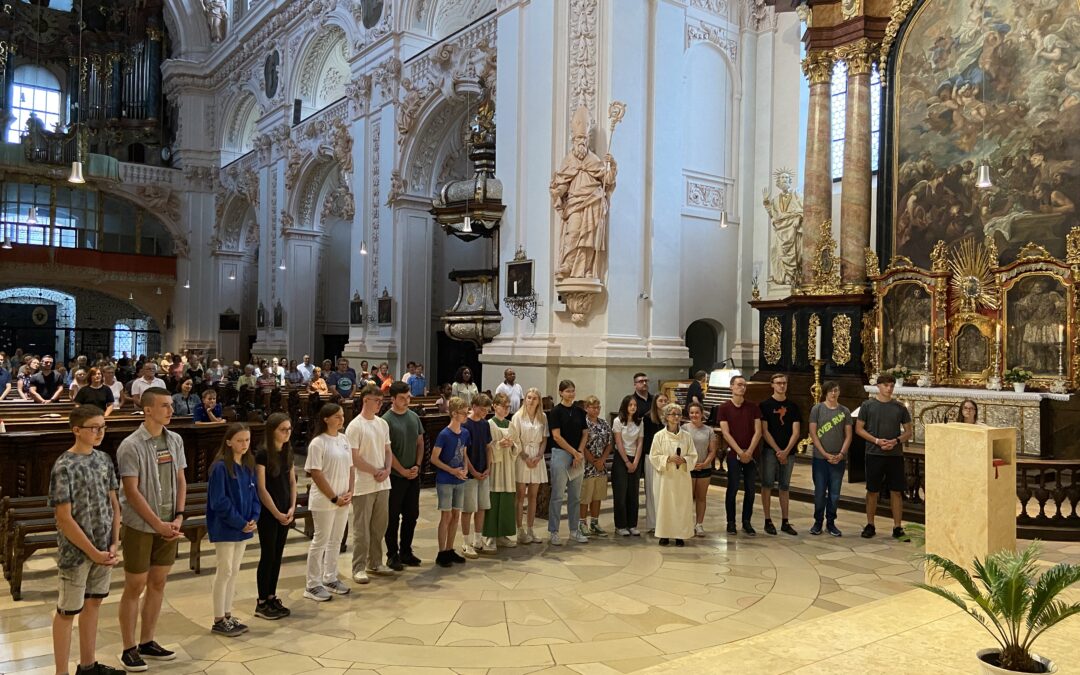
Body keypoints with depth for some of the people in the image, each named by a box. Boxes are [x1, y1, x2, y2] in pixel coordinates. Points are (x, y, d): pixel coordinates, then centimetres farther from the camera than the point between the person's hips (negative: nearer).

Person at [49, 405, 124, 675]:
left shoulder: (104, 459, 2)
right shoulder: (65, 467, -17)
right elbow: (64, 518, -17)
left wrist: (114, 544, -1)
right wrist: (92, 552, -15)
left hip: (103, 549, 6)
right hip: (76, 552, -6)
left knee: (93, 604, 17)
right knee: (67, 611, 7)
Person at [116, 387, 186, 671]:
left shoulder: (175, 440, 3)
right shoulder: (131, 446, -14)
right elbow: (131, 491, -16)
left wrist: (178, 517, -3)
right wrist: (158, 524, -15)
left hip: (168, 525, 5)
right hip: (140, 526, -5)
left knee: (158, 583, 12)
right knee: (135, 587, 4)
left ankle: (147, 642, 26)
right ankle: (129, 649, 16)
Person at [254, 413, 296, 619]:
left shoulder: (288, 451, 6)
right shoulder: (263, 453, -15)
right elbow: (262, 488, -16)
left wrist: (292, 508, -2)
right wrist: (276, 513, -14)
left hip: (285, 512, 6)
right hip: (268, 512, -6)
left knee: (278, 555, 12)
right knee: (268, 556, 0)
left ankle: (272, 597, 22)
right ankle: (261, 603, 11)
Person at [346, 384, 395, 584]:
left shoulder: (383, 424, 9)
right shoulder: (355, 426, -12)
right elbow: (354, 457, -14)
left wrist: (387, 470, -5)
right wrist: (376, 472, -12)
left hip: (383, 484, 7)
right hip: (363, 486, -7)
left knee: (379, 527, 14)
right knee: (362, 529, 0)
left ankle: (374, 563, 26)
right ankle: (358, 568, 9)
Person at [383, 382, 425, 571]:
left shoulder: (414, 417, 7)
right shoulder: (386, 420, -12)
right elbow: (387, 450, -14)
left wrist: (417, 466, -1)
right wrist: (403, 471, -13)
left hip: (413, 475, 6)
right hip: (395, 476, -6)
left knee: (411, 515, 13)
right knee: (393, 517, 4)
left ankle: (406, 552, 26)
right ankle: (392, 555, 15)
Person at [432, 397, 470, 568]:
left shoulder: (465, 433, 3)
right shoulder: (444, 435, -15)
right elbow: (434, 458, -13)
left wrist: (465, 469, -3)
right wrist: (453, 471, -17)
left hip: (459, 481, 6)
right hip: (445, 481, -6)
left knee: (456, 515, 10)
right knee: (446, 515, -2)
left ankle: (450, 550, 21)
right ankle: (441, 553, 7)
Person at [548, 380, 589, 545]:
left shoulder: (579, 411, 10)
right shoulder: (556, 411, -6)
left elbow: (585, 434, 10)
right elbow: (557, 436, -11)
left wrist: (580, 452, -4)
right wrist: (574, 452, -11)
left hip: (578, 456, 5)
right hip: (560, 454, -5)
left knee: (575, 496, 10)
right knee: (557, 496, -2)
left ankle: (574, 531, 19)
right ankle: (553, 532, 5)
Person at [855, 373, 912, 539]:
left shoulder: (900, 407, 5)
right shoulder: (868, 405, 1)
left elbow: (908, 432, 8)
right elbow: (859, 429, 1)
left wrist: (896, 441, -11)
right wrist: (876, 441, -12)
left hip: (895, 455, 1)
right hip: (874, 455, -1)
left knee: (896, 491, 3)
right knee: (872, 491, 5)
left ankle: (897, 527, 12)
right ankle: (870, 525, 16)